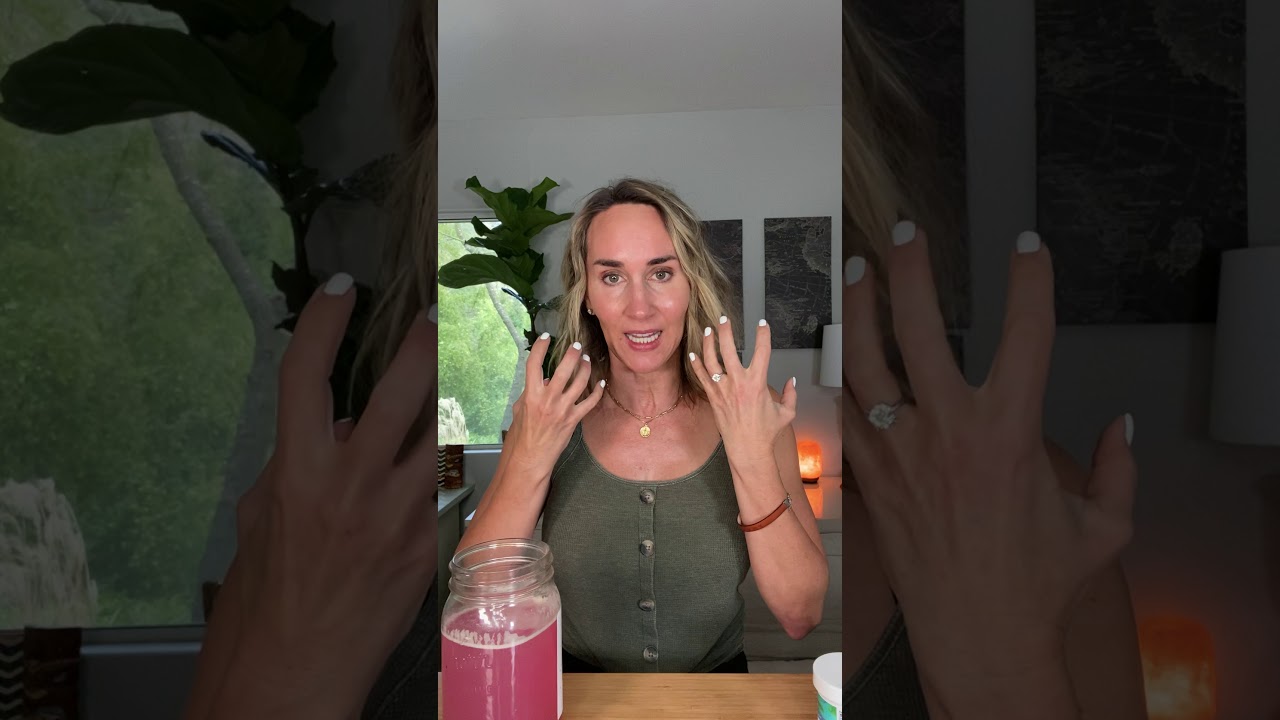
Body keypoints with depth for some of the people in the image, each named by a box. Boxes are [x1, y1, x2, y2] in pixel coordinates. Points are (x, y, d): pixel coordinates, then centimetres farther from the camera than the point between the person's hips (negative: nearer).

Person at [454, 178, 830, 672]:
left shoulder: (751, 410, -12)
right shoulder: (549, 412, -10)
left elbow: (800, 616, -15)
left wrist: (755, 461, -27)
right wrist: (529, 463, -25)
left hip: (715, 673, 1)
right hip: (578, 675, 0)